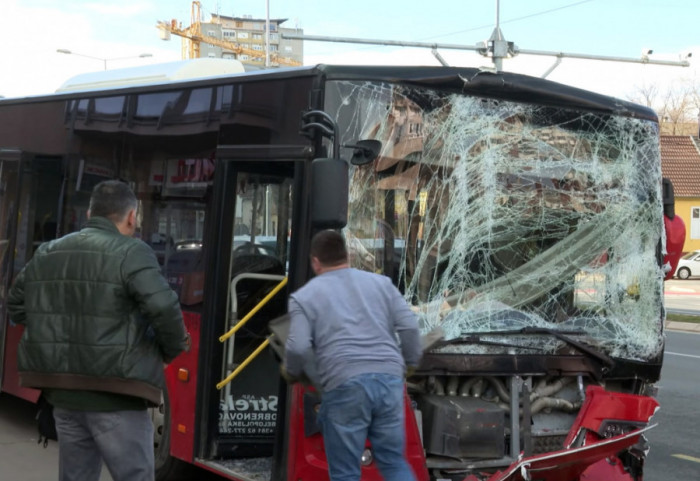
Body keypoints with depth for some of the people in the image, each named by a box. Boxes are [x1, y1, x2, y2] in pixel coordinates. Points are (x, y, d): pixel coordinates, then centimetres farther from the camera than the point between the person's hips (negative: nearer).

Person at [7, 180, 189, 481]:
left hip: (63, 393, 7)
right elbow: (165, 309, -22)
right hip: (114, 398, -7)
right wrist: (171, 351, -4)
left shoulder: (46, 254, 11)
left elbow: (16, 307, 20)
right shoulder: (131, 253, -11)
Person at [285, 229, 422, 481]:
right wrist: (411, 362, 24)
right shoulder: (381, 282, 17)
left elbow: (298, 347, -4)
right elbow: (409, 327, 8)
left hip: (344, 385, -3)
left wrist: (291, 371, 16)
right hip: (389, 380, 4)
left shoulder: (304, 296, 8)